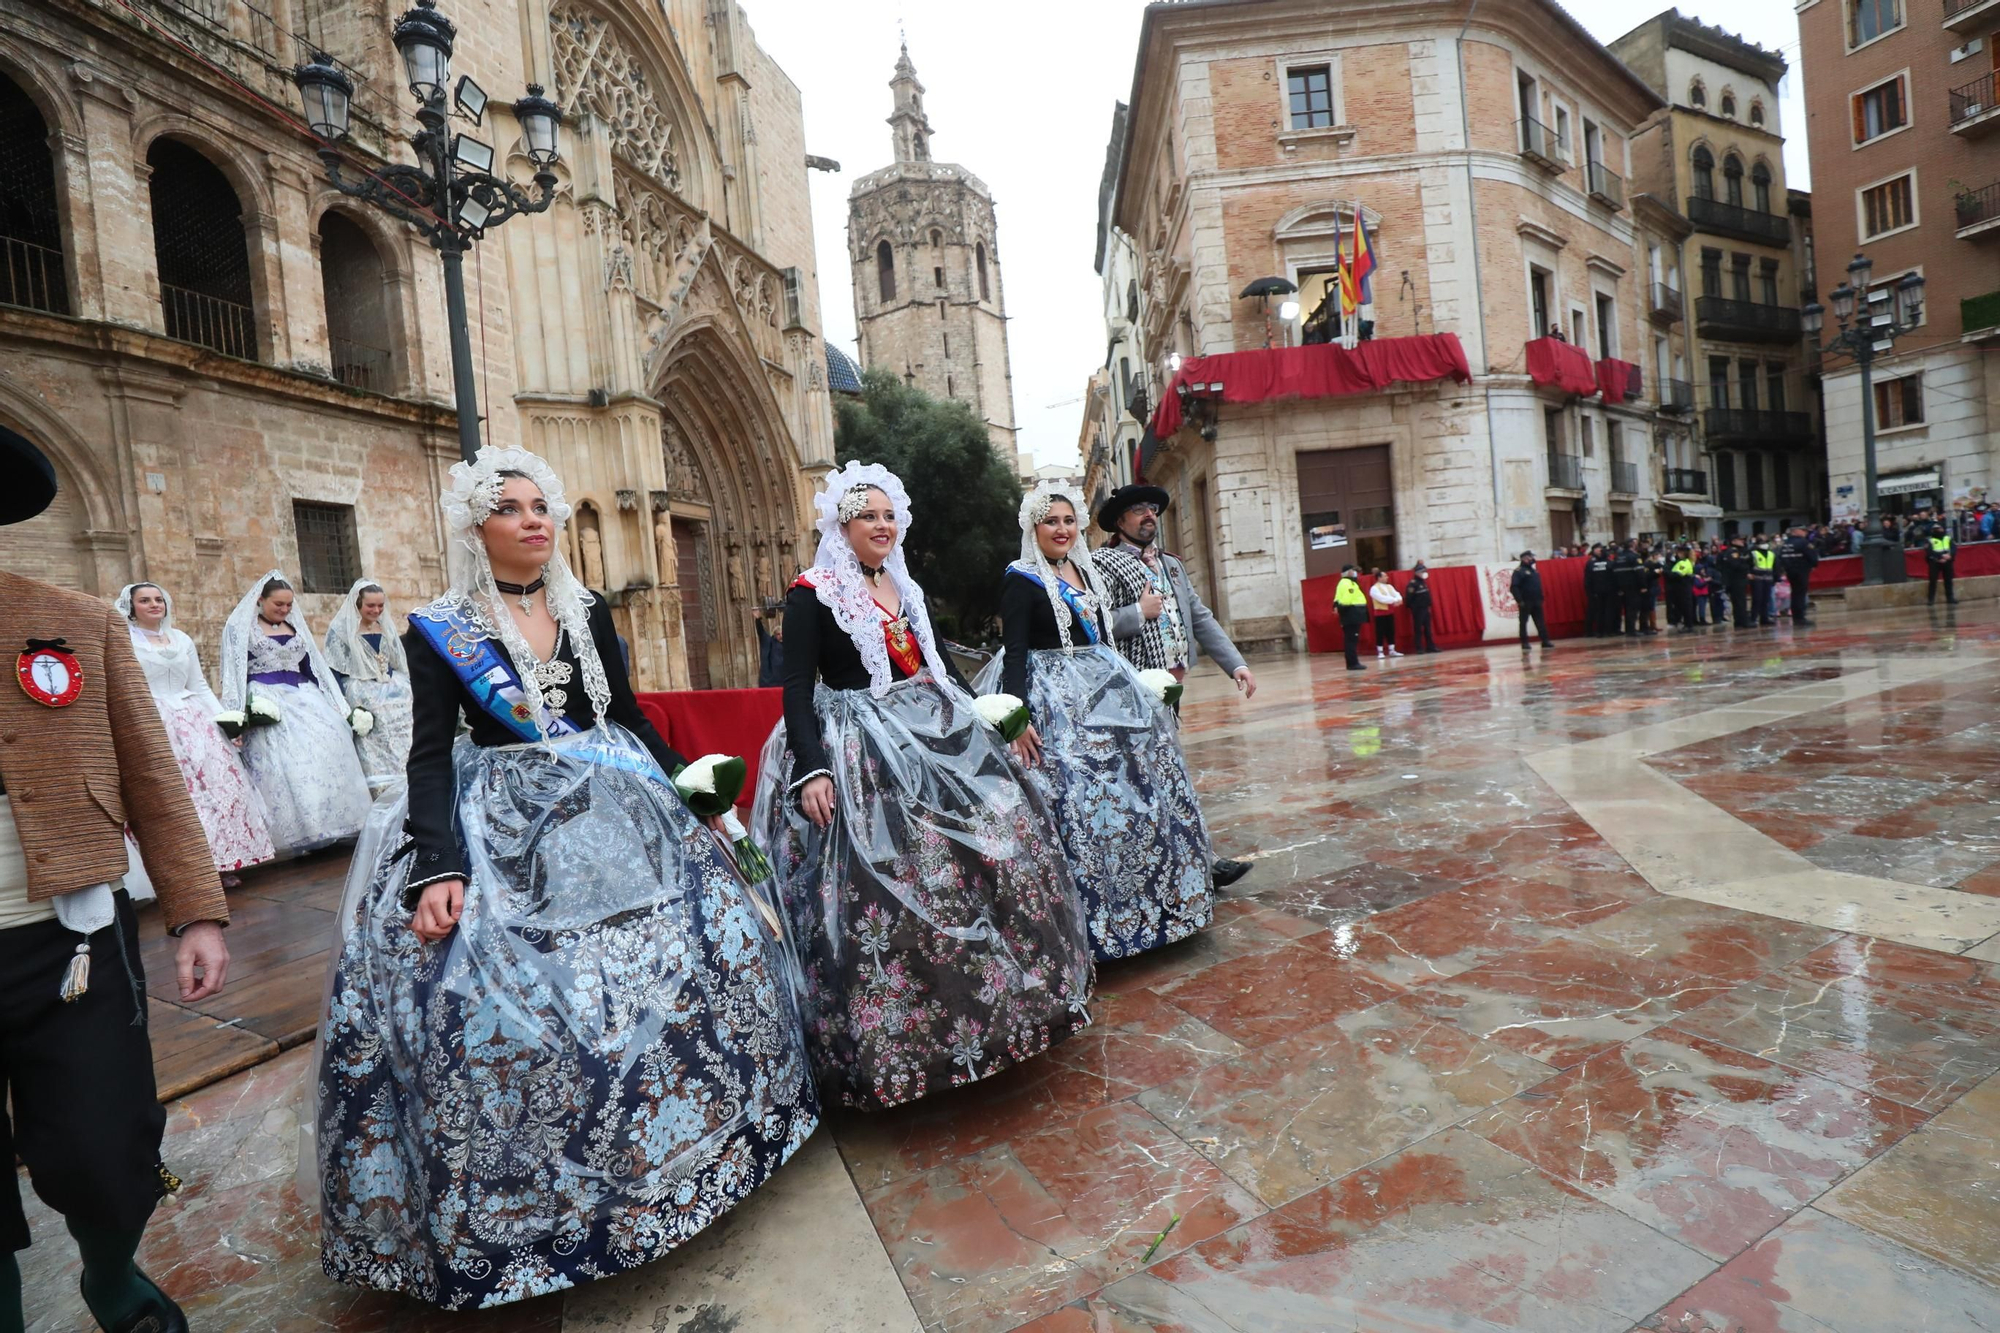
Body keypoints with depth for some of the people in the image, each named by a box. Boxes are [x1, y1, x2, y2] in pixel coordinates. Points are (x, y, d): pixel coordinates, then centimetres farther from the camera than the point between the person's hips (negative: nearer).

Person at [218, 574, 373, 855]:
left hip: (304, 698, 4)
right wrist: (238, 716, -11)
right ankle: (297, 831, -15)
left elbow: (313, 666, 19)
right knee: (281, 761, -14)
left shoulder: (296, 627, 19)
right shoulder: (239, 627, 6)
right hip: (266, 702, -4)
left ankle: (331, 826, -8)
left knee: (327, 742, -11)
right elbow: (233, 673, -1)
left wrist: (335, 704, 12)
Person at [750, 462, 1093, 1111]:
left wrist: (991, 718, 18)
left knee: (992, 845, 6)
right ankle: (900, 1043, 7)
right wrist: (812, 771, -24)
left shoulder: (905, 587, 14)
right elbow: (796, 688, -12)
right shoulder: (812, 593, -6)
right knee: (889, 890, -10)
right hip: (862, 753, -7)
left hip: (935, 734, 7)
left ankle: (1001, 999, 25)